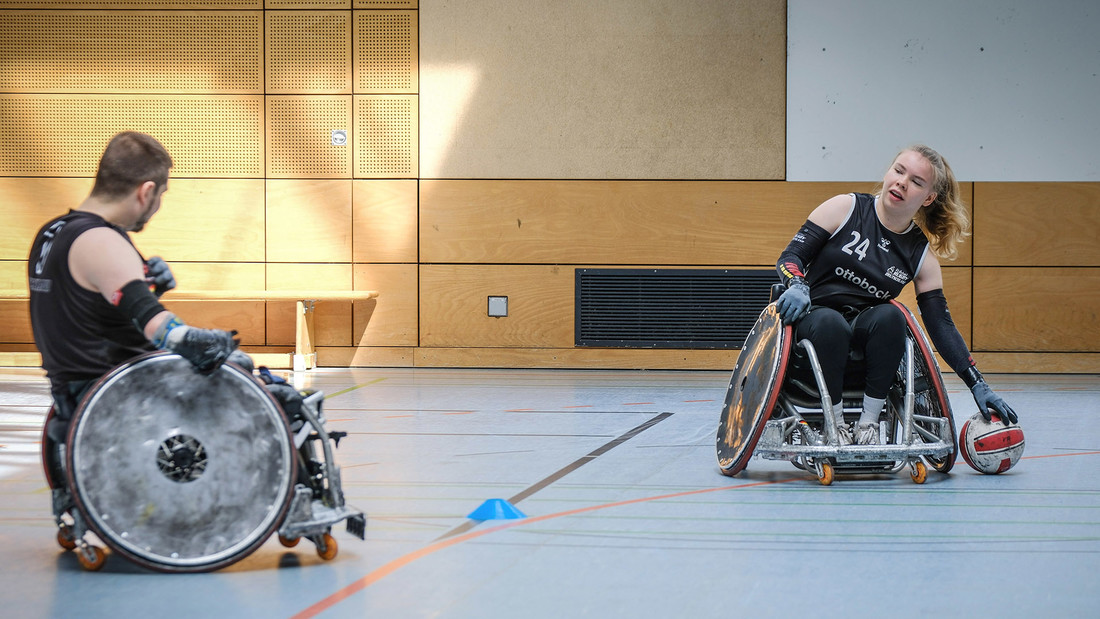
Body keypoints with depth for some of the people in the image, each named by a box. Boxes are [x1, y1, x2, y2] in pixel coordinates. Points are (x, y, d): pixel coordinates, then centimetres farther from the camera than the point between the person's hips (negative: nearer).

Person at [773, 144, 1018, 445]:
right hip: (812, 317, -2)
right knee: (830, 321, -37)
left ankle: (869, 423, -23)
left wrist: (978, 385, -5)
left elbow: (941, 326, 3)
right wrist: (797, 285, -27)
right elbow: (791, 255, -3)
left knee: (890, 316, -30)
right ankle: (835, 424, -24)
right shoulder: (846, 208, -2)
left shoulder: (922, 254, 4)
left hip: (864, 333, 2)